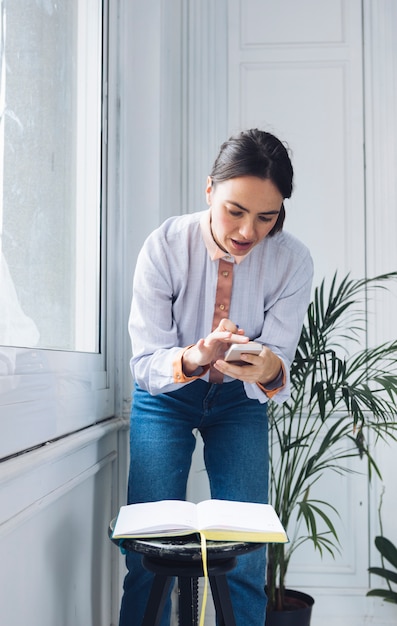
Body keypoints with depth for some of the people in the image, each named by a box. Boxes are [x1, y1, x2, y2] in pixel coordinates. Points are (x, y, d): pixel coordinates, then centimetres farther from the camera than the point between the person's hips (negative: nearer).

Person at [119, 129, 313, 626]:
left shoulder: (292, 262, -21)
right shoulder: (165, 247, -25)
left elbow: (278, 368, -19)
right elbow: (145, 364, -23)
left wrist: (268, 371, -44)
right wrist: (193, 358, -45)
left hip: (240, 403, 1)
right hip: (165, 399, -1)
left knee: (245, 561, -3)